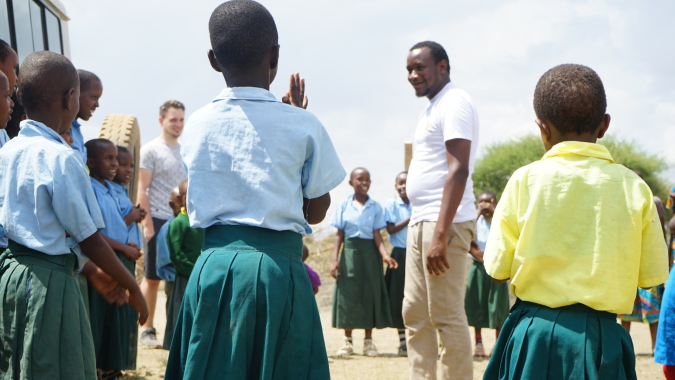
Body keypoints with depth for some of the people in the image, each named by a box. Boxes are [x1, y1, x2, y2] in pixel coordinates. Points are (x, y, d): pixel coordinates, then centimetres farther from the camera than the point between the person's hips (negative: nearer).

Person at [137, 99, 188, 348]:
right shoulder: (151, 150, -2)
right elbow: (142, 190, -6)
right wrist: (147, 223, -13)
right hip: (159, 220, -5)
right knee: (152, 278, -1)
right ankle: (148, 329, 6)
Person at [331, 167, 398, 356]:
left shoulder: (375, 207, 3)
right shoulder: (344, 205, 3)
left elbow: (377, 234, -2)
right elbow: (339, 234, 4)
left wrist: (384, 255, -18)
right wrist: (335, 259, -5)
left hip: (369, 252, 0)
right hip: (350, 250, 0)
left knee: (369, 293, 1)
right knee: (348, 294, 0)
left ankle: (368, 340, 9)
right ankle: (347, 340, 10)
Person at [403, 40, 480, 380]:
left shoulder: (454, 103, -9)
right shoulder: (432, 108, 20)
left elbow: (458, 170, -19)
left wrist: (440, 234, -25)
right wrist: (422, 226, 17)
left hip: (444, 223, -10)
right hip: (419, 223, 10)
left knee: (446, 315, -9)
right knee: (415, 314, 11)